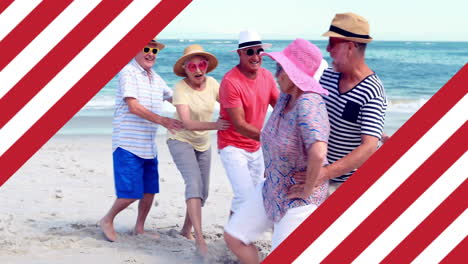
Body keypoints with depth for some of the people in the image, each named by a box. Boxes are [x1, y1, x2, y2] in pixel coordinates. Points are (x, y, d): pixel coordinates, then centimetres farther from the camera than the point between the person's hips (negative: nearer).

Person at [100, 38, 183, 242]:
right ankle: (107, 221, 15)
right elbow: (133, 106, -19)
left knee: (149, 191, 10)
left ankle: (139, 228, 26)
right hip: (128, 145, -8)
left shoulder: (156, 78, 15)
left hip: (149, 147, 8)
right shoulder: (128, 72, -9)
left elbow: (173, 97, 30)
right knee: (130, 193, -8)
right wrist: (162, 121, -24)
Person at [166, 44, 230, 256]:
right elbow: (187, 122, -32)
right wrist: (214, 125, -47)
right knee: (194, 183, -24)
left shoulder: (212, 83, -9)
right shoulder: (181, 88, -23)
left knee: (203, 192, 11)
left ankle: (186, 230, 33)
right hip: (181, 140, -6)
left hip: (203, 143, 6)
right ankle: (200, 239, -28)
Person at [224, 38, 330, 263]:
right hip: (271, 189, 9)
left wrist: (308, 190, -28)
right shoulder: (285, 98, -2)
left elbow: (318, 153, -43)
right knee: (233, 236, 12)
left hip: (298, 200, -9)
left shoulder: (308, 104, -29)